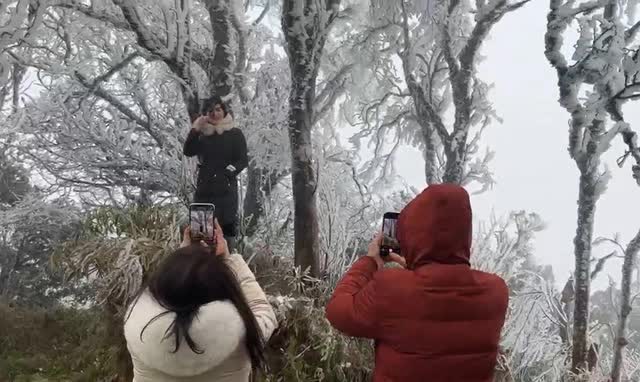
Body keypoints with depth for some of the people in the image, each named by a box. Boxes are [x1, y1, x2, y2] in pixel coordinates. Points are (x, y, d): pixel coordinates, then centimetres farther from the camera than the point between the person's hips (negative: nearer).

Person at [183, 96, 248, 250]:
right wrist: (195, 129, -9)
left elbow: (243, 160, 0)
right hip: (204, 188, 3)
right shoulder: (202, 134, 12)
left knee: (227, 226, -9)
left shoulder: (235, 133, 5)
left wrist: (228, 172, -14)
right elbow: (188, 151, -2)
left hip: (226, 188, -3)